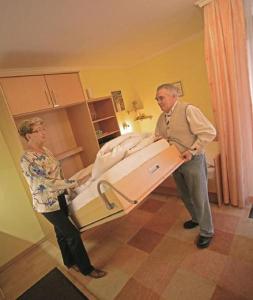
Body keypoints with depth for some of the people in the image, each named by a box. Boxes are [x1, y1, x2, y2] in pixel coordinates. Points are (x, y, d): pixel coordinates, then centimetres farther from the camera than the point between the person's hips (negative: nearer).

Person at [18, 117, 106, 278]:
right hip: (47, 204, -7)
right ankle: (86, 268, 22)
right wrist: (74, 183, -19)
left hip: (60, 198, 8)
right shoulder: (27, 159, -24)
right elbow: (48, 182, -25)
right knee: (73, 234, 1)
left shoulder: (45, 150, 2)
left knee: (62, 232, 23)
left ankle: (70, 261, 45)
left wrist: (67, 188, 12)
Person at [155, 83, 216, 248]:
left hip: (192, 161, -7)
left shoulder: (188, 110, -17)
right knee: (185, 195, 21)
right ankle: (196, 219, 47)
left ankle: (206, 232, 28)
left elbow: (209, 132, -20)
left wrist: (192, 150, -22)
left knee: (199, 197, 6)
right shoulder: (162, 118, 6)